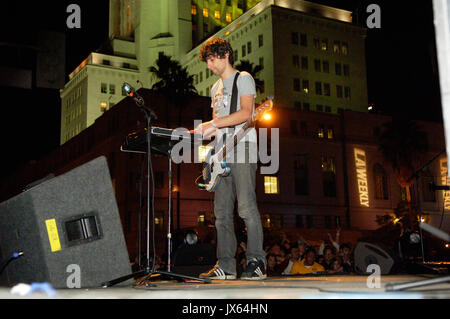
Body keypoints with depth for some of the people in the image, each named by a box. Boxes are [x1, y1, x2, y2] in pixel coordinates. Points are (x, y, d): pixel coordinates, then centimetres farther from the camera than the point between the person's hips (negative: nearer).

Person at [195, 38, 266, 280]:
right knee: (222, 212, 2)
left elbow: (245, 113, -12)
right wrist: (199, 132, 8)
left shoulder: (243, 79, 3)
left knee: (246, 208, -12)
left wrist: (214, 124, -17)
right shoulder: (216, 88, 26)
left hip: (241, 149, -7)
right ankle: (225, 265, 5)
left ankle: (256, 263, -8)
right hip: (221, 154, 8)